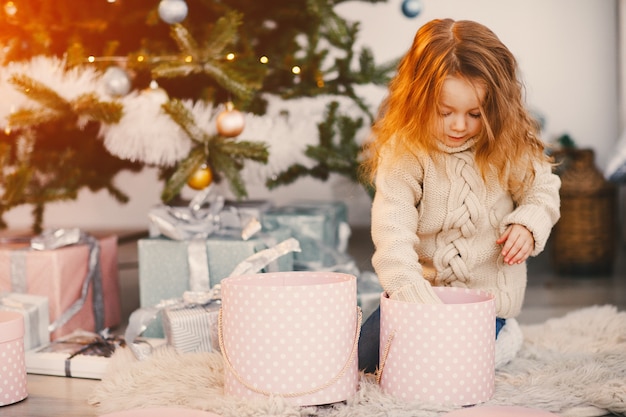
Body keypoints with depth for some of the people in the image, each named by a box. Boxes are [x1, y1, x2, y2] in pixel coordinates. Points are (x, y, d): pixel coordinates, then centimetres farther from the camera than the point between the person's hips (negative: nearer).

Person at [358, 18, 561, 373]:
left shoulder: (512, 146, -12)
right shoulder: (402, 152, -18)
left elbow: (542, 189, 4)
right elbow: (392, 228, -26)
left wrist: (527, 224, -18)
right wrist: (410, 290, -39)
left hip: (489, 291, -1)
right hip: (425, 284, 2)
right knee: (367, 355, 0)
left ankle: (500, 337, 15)